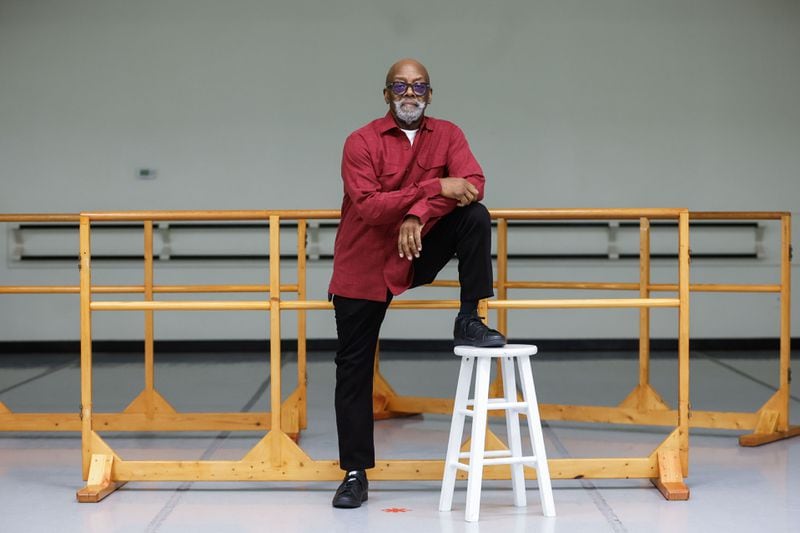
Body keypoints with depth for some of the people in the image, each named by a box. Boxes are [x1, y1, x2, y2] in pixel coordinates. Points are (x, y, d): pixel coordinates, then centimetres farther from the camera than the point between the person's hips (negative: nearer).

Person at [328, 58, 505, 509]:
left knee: (475, 217, -21)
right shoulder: (362, 142, -11)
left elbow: (473, 182, -17)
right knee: (354, 368, -2)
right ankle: (356, 474, 7)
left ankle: (469, 321, -12)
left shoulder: (447, 135, -1)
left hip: (419, 253, 2)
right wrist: (435, 188, -30)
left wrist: (419, 215, -31)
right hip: (364, 267, -2)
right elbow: (368, 206, -24)